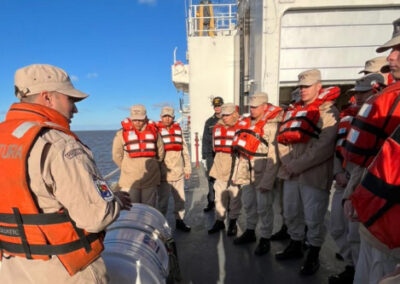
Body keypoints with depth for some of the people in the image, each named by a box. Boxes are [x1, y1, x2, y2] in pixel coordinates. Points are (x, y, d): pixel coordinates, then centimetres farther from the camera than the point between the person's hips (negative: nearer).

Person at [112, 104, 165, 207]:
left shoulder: (153, 131, 4)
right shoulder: (122, 134, -3)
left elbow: (160, 152, 15)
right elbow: (117, 156, 6)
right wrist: (127, 169, 7)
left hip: (150, 180, 2)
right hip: (129, 181, -2)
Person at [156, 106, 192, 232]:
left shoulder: (178, 129, 10)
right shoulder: (156, 130, -4)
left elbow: (185, 150, 13)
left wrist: (187, 168, 11)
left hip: (179, 172, 4)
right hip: (164, 173, -4)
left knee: (180, 199, 14)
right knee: (163, 200, 7)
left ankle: (179, 220, 31)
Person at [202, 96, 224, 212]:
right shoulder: (209, 122, 12)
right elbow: (205, 139, 12)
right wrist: (204, 154, 6)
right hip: (211, 155, 2)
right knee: (211, 178, 6)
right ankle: (211, 201, 18)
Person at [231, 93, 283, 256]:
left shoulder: (272, 126, -13)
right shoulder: (246, 124, 9)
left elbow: (273, 157, -17)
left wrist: (267, 181, -18)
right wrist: (239, 173, 12)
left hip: (262, 175, -7)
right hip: (247, 174, 7)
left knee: (264, 208, 3)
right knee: (248, 205, 18)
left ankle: (265, 239, 21)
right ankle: (250, 232, 36)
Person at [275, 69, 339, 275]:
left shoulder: (328, 111, -7)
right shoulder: (293, 110, 14)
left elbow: (324, 147, -18)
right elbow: (282, 138, 10)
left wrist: (297, 166, -17)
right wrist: (288, 163, -4)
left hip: (314, 175, -6)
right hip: (290, 173, 6)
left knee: (313, 218, 5)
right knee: (291, 213, 17)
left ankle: (313, 256, 26)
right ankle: (295, 246, 38)